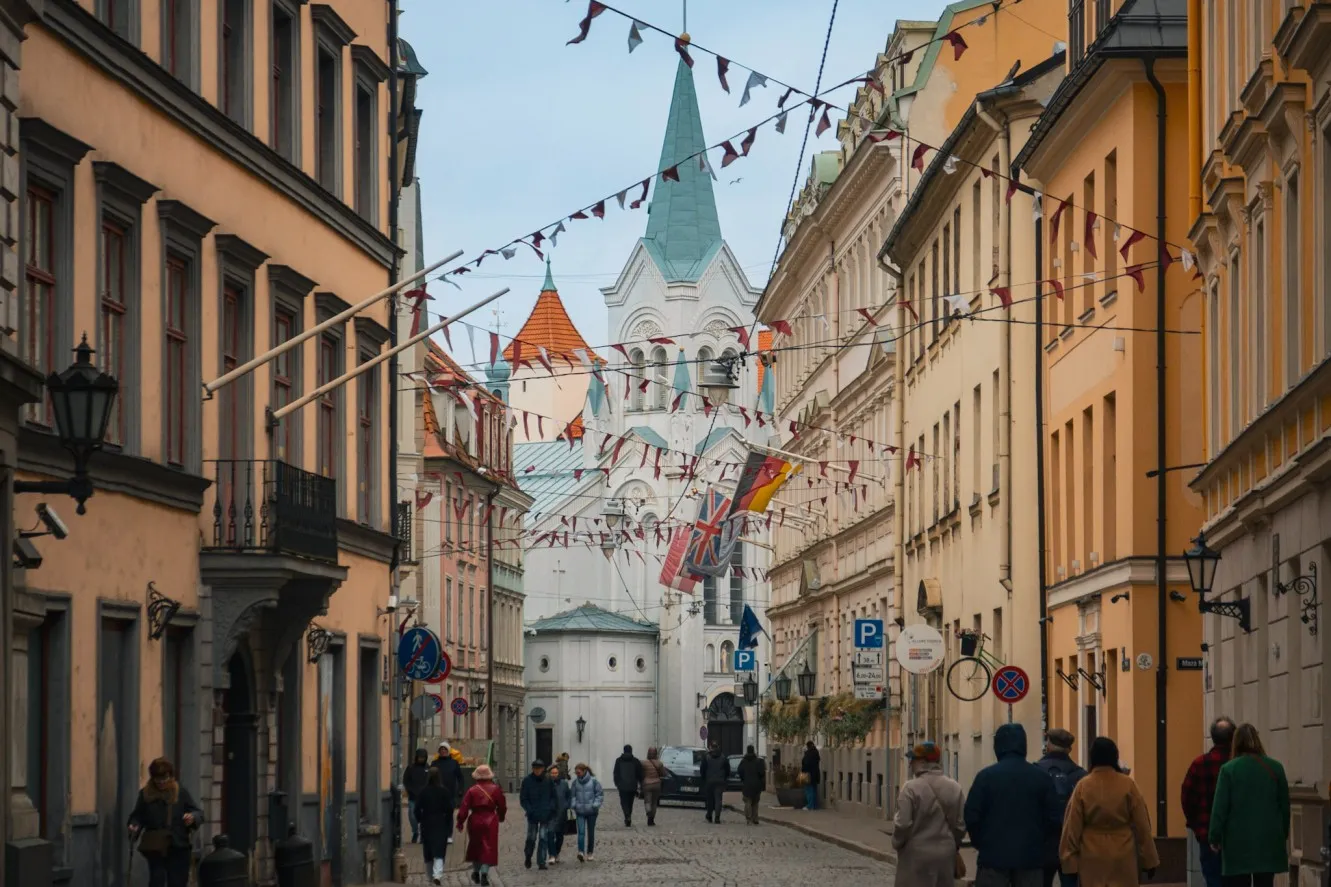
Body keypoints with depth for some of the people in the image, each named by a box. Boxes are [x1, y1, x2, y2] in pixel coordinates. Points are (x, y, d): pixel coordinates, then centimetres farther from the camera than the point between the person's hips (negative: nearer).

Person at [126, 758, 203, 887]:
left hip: (179, 847, 1)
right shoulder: (145, 794, 1)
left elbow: (199, 813, 2)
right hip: (155, 848, -1)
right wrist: (135, 826, -15)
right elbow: (138, 816, 6)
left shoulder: (181, 792, 1)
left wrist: (193, 817, -20)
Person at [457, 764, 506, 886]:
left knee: (475, 847, 16)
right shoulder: (495, 789, -3)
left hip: (475, 821, 1)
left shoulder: (472, 790, -5)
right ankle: (484, 872, -13)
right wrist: (500, 817, 23)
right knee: (488, 847, 0)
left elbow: (464, 808, -8)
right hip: (490, 821, -1)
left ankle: (476, 872, 25)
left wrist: (460, 822, 0)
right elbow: (502, 806, 5)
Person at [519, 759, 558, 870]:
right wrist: (529, 810, -11)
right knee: (531, 838, 6)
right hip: (533, 815, 0)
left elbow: (554, 797, 9)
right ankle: (528, 857, 31)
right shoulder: (527, 781, -3)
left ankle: (541, 862, 1)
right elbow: (523, 798, 0)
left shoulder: (548, 781, 0)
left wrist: (552, 809, -4)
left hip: (546, 815, 0)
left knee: (543, 838, -4)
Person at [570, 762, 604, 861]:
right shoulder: (575, 782, 1)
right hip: (580, 811, 1)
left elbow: (600, 794, -3)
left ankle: (590, 853, 21)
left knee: (591, 832, 10)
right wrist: (574, 805, -5)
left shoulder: (593, 781, -7)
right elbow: (572, 795, 9)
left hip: (591, 811, -1)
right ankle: (581, 852, -22)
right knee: (581, 831, -13)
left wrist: (595, 805, -13)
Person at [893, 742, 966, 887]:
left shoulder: (911, 788, -13)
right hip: (946, 855, 5)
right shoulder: (954, 788, 3)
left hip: (917, 856, -5)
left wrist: (896, 843, 4)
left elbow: (903, 824, -15)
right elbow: (961, 824, 4)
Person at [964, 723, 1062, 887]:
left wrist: (979, 843, 10)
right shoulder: (1042, 777, 1)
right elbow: (1053, 818, 1)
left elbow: (972, 816, -7)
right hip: (1031, 856, 2)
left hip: (994, 855, -2)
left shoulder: (986, 776, -6)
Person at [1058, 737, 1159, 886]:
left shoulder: (1083, 786, -3)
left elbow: (1072, 828, 0)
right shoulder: (1128, 785, -4)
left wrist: (1070, 862, 7)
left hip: (1092, 858, 0)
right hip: (1123, 858, 0)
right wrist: (1149, 860, 6)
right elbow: (1142, 825, -1)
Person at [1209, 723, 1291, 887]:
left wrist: (1214, 837, 1)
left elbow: (1220, 807, -7)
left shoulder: (1229, 769, -7)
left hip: (1238, 841, -3)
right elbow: (1285, 805, 8)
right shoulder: (1275, 768, 2)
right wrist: (1283, 834, 18)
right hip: (1268, 840, 3)